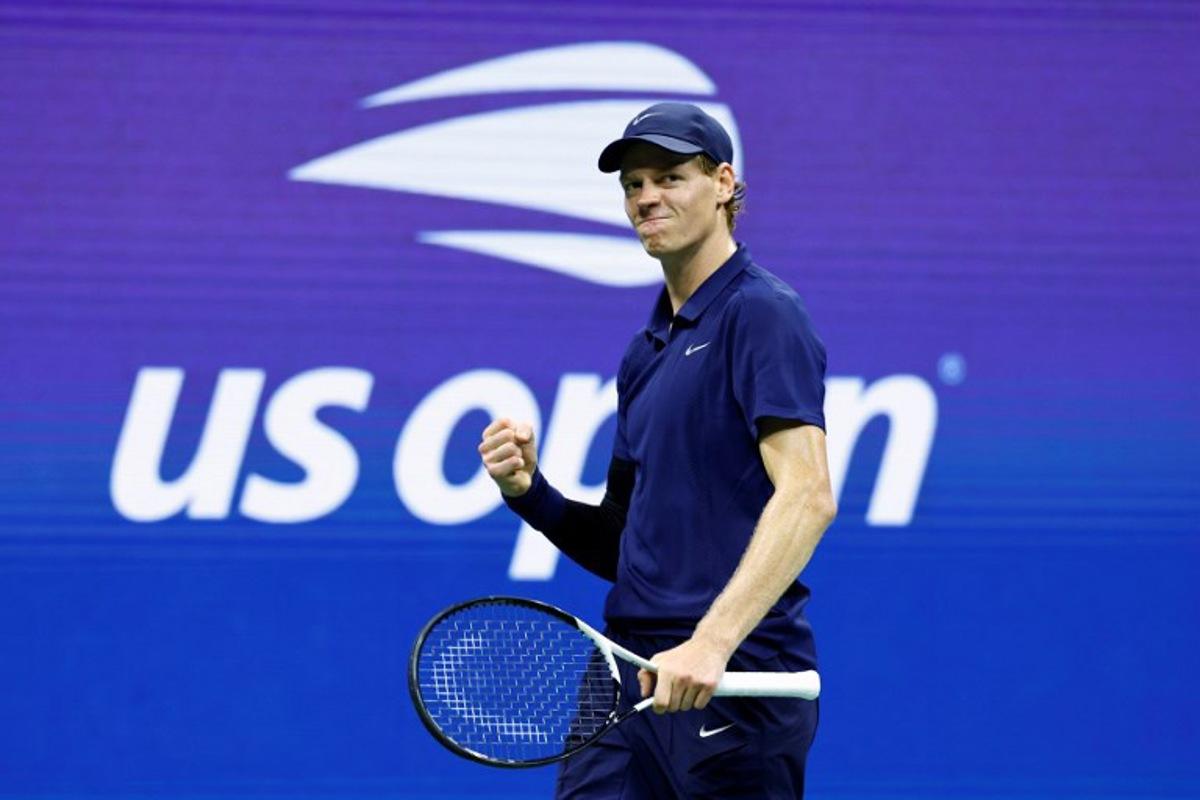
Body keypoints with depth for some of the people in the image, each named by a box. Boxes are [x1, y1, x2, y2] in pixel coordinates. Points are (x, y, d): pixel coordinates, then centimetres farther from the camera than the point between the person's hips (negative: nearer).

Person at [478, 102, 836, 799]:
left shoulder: (761, 313, -6)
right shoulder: (645, 352, 20)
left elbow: (807, 498, -19)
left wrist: (711, 642, -27)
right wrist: (529, 490, 4)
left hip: (731, 685, -8)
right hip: (634, 678, 8)